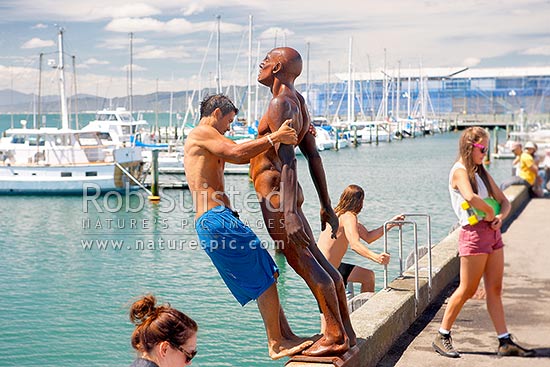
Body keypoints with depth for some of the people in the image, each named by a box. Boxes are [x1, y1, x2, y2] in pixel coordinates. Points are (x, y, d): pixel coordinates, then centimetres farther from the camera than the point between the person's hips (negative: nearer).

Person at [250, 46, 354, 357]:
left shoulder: (280, 104, -15)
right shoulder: (298, 103, 15)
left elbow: (287, 159, -25)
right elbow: (313, 156, 16)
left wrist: (290, 211, -31)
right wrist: (326, 205, 18)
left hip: (275, 194, -10)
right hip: (285, 194, 10)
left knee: (305, 265, -7)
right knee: (317, 261, 12)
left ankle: (335, 337, -2)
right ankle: (346, 330, 20)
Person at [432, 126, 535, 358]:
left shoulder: (482, 172, 17)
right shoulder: (460, 171, -9)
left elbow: (504, 202, 16)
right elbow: (470, 198, -30)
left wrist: (500, 217, -5)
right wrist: (490, 212, -14)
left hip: (493, 233, 8)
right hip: (474, 233, -8)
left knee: (495, 290, 9)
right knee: (467, 290, -2)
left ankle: (505, 343, 12)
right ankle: (442, 337, 9)